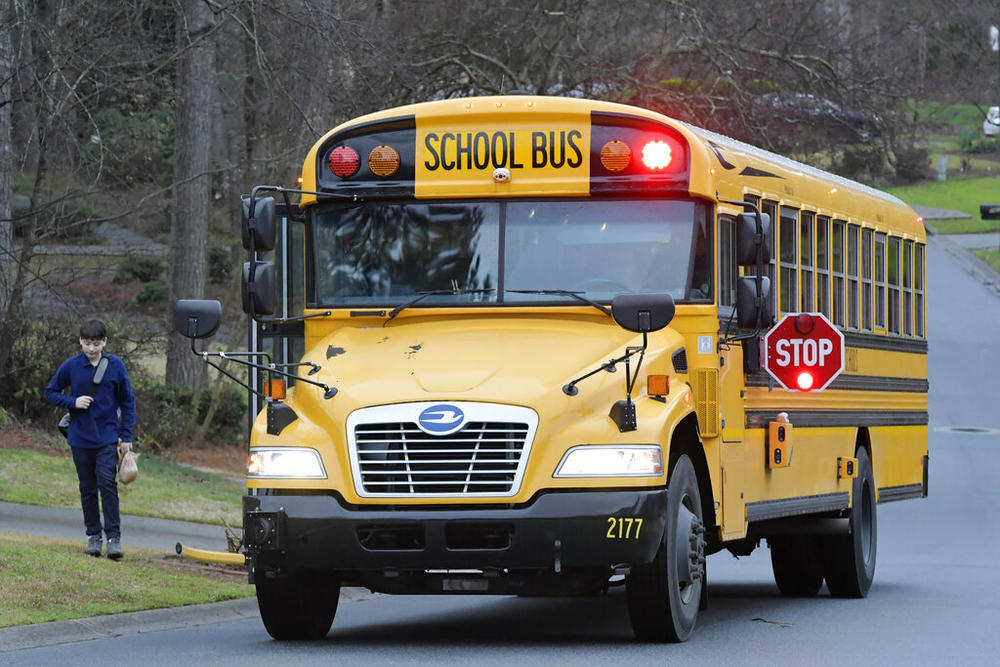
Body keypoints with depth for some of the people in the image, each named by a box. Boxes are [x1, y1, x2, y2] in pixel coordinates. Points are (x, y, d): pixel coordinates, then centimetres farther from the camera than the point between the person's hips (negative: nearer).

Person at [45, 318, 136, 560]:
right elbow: (51, 392, 8)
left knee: (107, 483, -13)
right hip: (80, 438, 2)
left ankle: (114, 537, -12)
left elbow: (127, 401, 4)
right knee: (88, 488, 8)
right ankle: (93, 536, 18)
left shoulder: (116, 365, -3)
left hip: (107, 438, -2)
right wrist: (73, 402, -10)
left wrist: (126, 435, 0)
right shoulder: (71, 366, -2)